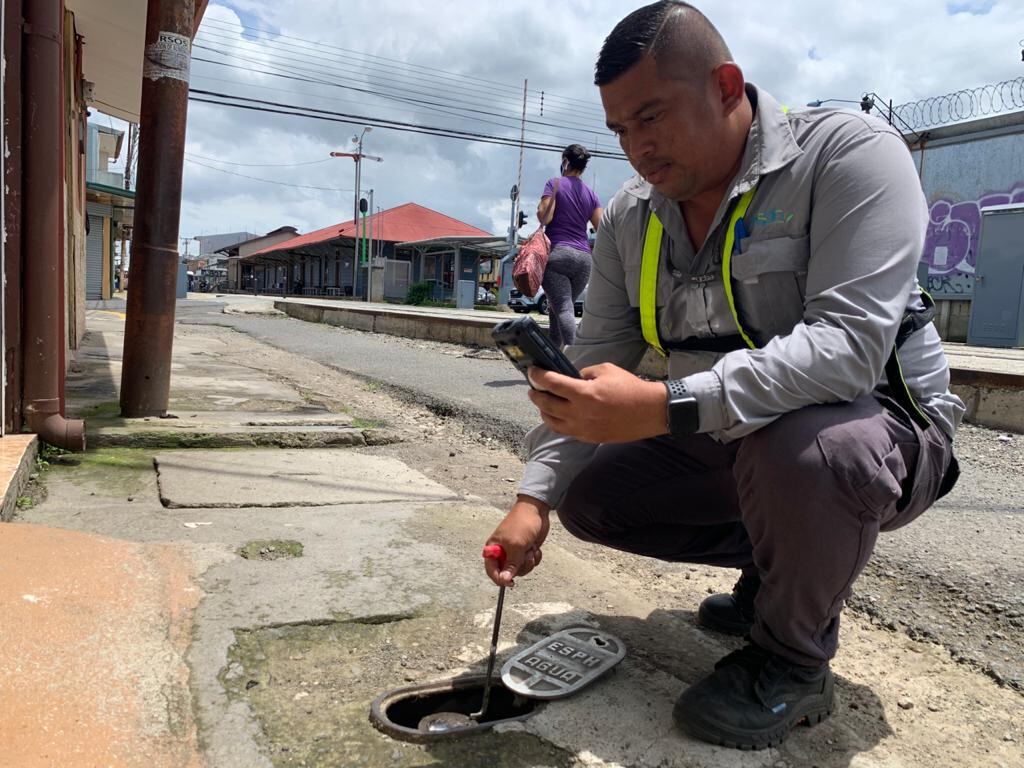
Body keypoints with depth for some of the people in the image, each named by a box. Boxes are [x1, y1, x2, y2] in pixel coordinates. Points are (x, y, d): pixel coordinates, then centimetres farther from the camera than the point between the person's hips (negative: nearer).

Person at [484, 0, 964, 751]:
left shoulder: (850, 154, -20)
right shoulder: (630, 217, -2)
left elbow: (849, 345, -33)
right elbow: (592, 365, -1)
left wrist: (663, 407, -43)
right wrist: (534, 498, -11)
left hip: (879, 425, -6)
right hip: (723, 442, 7)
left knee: (797, 451, -39)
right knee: (589, 497, 0)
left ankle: (794, 658, -7)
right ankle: (783, 562, 17)